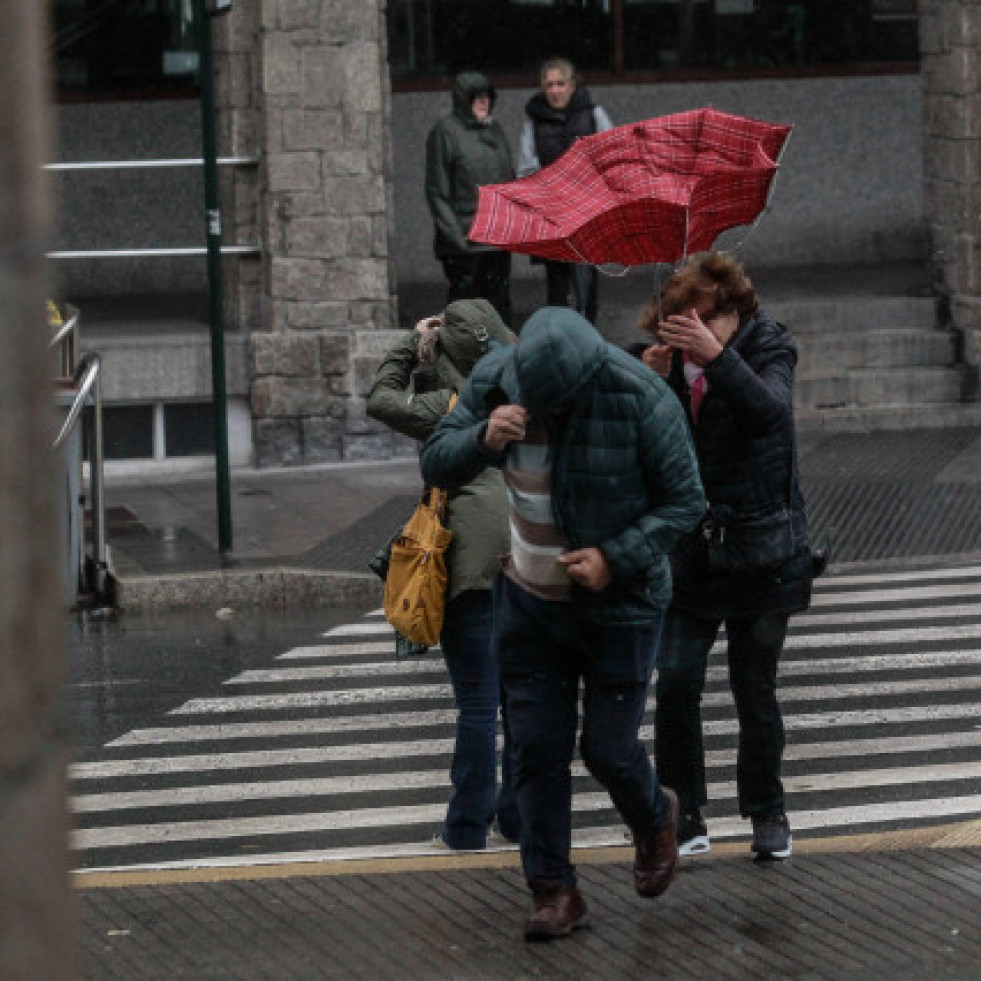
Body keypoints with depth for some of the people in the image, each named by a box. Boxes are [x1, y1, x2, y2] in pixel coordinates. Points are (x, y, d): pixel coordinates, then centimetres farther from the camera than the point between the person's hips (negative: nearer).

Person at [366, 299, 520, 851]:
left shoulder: (451, 407, -6)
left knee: (478, 699, -2)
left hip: (474, 561, -5)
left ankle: (468, 825, 3)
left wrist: (412, 344, 9)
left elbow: (381, 401, 1)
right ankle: (519, 816, 17)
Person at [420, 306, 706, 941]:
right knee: (536, 748, 2)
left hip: (618, 603, -4)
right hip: (530, 600, 4)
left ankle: (655, 820, 34)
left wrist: (615, 558, -26)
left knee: (608, 747, 1)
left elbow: (685, 500, -14)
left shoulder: (639, 398, -23)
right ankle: (554, 893, 11)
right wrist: (484, 440, -27)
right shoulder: (495, 381, -11)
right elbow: (436, 464, -5)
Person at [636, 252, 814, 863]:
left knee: (756, 690, 5)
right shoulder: (668, 359, 2)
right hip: (688, 553, 2)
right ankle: (687, 814, 3)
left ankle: (767, 812, 23)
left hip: (760, 548, -2)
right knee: (676, 682, -8)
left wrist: (716, 355, -42)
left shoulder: (768, 348, -7)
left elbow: (769, 411, -28)